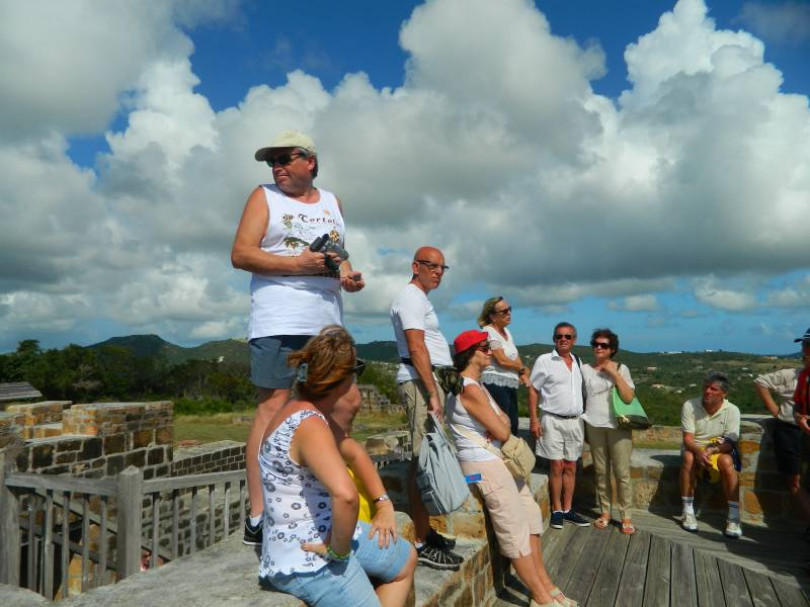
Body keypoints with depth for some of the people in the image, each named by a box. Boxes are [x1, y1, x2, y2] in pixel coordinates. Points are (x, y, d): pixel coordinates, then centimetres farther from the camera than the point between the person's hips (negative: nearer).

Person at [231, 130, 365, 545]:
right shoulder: (264, 197, 5)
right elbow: (240, 254, -5)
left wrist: (349, 276, 4)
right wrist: (298, 264, -16)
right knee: (272, 409, -8)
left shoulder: (332, 202, 20)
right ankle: (257, 518, -4)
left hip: (327, 324, 6)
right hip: (279, 323, -5)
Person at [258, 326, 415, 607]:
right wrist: (338, 550, -28)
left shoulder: (305, 410, 4)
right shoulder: (309, 424, -26)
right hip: (306, 559, -10)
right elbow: (346, 495, -41)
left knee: (406, 560, 25)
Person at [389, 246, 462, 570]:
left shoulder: (420, 298, 24)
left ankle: (425, 531, 21)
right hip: (421, 383, -11)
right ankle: (423, 543, -9)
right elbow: (416, 348, -17)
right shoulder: (411, 297, -8)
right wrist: (433, 394, -21)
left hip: (429, 381, 11)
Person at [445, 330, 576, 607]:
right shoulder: (469, 389, -21)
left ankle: (544, 585, 22)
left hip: (495, 458, 10)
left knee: (529, 515, 13)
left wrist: (500, 425, -7)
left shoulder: (477, 385, 12)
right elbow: (502, 433, -18)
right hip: (482, 464, -10)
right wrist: (501, 428, 3)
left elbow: (503, 420, 14)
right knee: (515, 528, -4)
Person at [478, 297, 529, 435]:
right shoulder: (488, 332, -10)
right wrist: (523, 368, 0)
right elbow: (502, 360, -15)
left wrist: (523, 374, -3)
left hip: (510, 385, 9)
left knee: (513, 427, 10)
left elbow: (516, 357, 15)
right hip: (495, 384, -9)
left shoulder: (506, 331, 17)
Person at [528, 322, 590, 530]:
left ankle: (568, 509, 19)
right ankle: (556, 511, 10)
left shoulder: (578, 362, 11)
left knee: (571, 467, 9)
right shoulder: (544, 361, -5)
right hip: (553, 421, -5)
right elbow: (533, 390, -5)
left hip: (575, 421, 5)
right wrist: (533, 419, -11)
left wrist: (585, 418, 13)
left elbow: (583, 391, 17)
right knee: (557, 467, -2)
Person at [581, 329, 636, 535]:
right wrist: (582, 421, 5)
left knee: (622, 473, -1)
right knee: (601, 472, 5)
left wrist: (615, 373, -14)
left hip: (618, 425, -1)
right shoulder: (585, 369, 5)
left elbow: (629, 397, -9)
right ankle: (605, 511, 17)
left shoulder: (621, 368, 1)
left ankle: (625, 516, 8)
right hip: (594, 426, 2)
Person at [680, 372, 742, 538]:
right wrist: (699, 452, -35)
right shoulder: (690, 406, -13)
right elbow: (688, 438, -13)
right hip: (695, 448, 0)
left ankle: (734, 518, -24)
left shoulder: (732, 410, -12)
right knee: (689, 458, -33)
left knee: (727, 461, -33)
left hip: (720, 449, 0)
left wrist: (711, 450, -34)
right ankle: (688, 512, -23)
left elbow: (730, 443, -13)